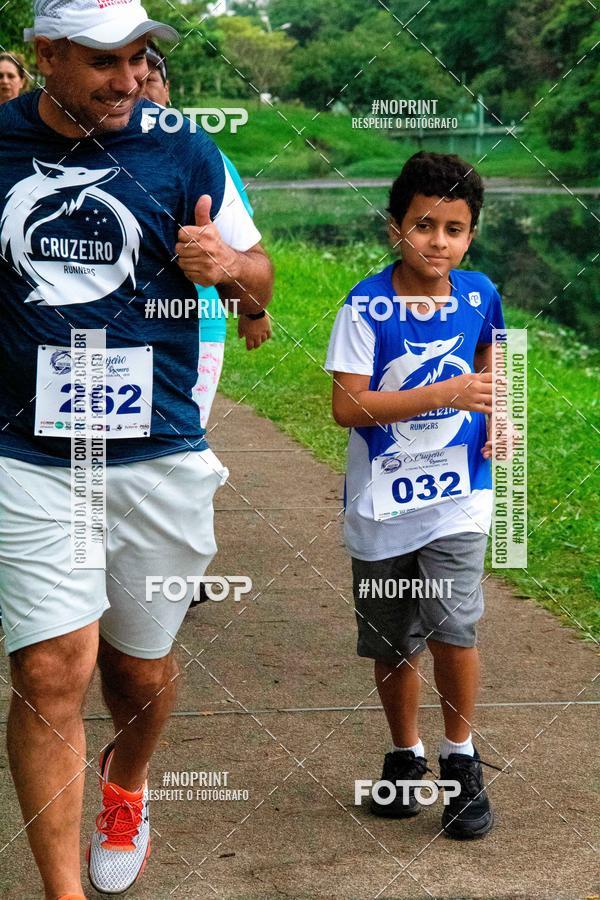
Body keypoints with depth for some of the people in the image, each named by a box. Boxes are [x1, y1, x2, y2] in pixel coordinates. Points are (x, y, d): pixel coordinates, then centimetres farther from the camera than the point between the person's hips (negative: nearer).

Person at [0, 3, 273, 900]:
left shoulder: (183, 153, 0)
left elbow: (260, 281, 9)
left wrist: (226, 265, -15)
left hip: (159, 457, 1)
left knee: (141, 664, 15)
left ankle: (126, 779, 48)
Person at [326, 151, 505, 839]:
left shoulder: (478, 295, -1)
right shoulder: (367, 306, -13)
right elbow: (347, 405, -20)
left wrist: (493, 412, 3)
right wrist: (446, 394, -25)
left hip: (455, 497, 1)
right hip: (382, 502, -1)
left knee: (452, 628, -14)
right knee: (393, 645, 13)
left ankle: (461, 756, 8)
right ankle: (405, 756, 35)